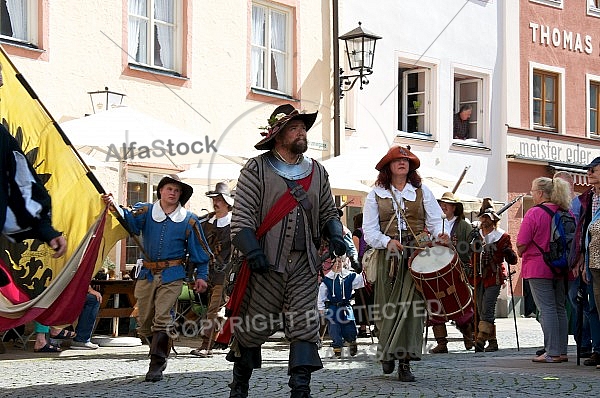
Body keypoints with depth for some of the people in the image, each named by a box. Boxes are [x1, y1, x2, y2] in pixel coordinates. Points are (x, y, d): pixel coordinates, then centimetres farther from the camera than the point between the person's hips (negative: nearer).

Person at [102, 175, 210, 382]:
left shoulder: (188, 220, 4)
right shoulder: (146, 211, 5)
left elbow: (200, 250, 9)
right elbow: (130, 218, -14)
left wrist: (201, 276, 5)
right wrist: (114, 207, -34)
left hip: (172, 275, -3)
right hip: (147, 273, 3)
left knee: (161, 318, -14)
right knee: (144, 321, 6)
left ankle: (156, 365, -11)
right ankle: (161, 354, 27)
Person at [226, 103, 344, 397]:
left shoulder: (317, 172, 15)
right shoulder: (257, 169, -1)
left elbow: (328, 212, 21)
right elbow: (242, 215, -7)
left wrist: (335, 235, 0)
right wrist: (252, 252, -17)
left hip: (305, 265, 4)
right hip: (267, 263, -3)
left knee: (304, 326, -4)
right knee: (254, 326, 4)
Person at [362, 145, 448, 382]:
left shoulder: (422, 191, 14)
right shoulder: (376, 194, 11)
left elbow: (435, 220, 7)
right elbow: (369, 229, 5)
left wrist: (440, 234, -15)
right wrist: (387, 242, -13)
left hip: (417, 254, 0)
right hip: (388, 256, 0)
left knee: (412, 305, -9)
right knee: (388, 306, 0)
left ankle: (404, 362, -8)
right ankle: (386, 353, 21)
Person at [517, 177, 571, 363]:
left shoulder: (534, 213, -12)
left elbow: (521, 244, -12)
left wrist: (521, 254, 8)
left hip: (539, 268, -6)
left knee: (547, 309, -6)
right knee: (560, 308, 11)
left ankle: (552, 353, -7)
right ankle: (562, 351, 14)